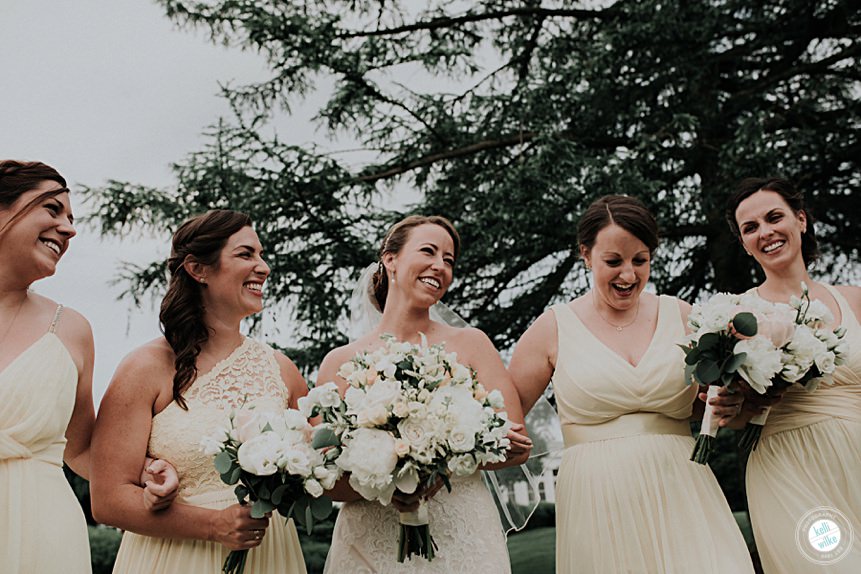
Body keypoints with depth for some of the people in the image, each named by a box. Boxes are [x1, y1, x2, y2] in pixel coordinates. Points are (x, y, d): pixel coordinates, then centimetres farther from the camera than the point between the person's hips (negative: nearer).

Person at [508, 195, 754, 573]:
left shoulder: (680, 315, 7)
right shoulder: (554, 328, 1)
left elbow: (710, 395, 18)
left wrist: (727, 406, -4)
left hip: (681, 494, 2)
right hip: (597, 503, -2)